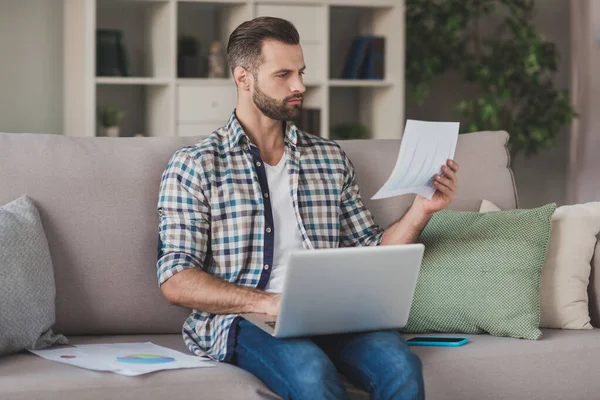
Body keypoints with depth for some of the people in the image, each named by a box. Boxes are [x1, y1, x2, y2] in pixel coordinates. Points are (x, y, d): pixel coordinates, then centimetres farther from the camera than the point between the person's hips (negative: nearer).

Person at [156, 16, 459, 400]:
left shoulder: (331, 158, 19)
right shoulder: (195, 165, 5)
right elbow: (175, 281, -3)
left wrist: (422, 210, 3)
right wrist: (266, 302, -17)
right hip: (242, 320, -4)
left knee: (399, 364, -29)